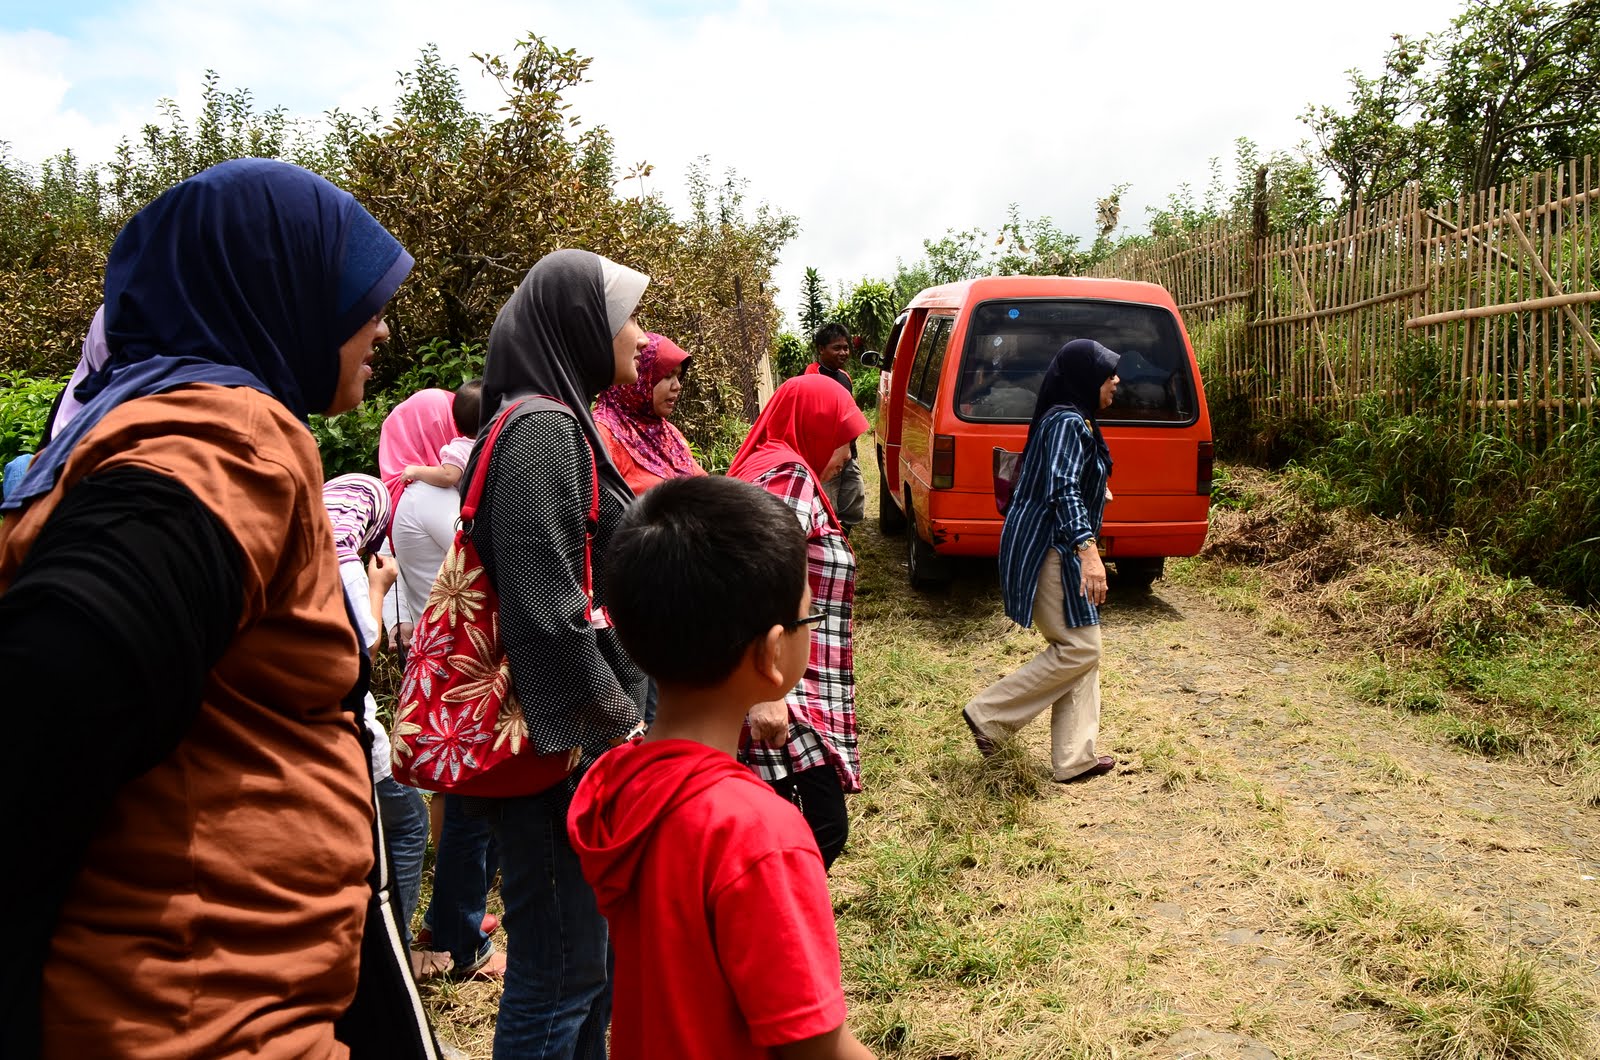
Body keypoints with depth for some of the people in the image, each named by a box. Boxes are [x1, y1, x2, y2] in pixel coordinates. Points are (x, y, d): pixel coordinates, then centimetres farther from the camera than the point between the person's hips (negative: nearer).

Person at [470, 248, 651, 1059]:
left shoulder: (556, 422, 14)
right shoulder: (542, 429, -16)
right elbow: (547, 612, -24)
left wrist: (623, 711, 19)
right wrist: (618, 725, -15)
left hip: (585, 743, 10)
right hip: (564, 748, -10)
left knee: (592, 955, 21)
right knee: (558, 974, 2)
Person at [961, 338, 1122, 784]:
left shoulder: (1070, 421, 17)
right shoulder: (1068, 423, -15)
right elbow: (1064, 491, -26)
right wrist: (1088, 552, -35)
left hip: (1052, 548, 11)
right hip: (1048, 549, -11)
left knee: (1081, 651, 10)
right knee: (1079, 649, -6)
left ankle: (1074, 758, 13)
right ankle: (988, 713, 2)